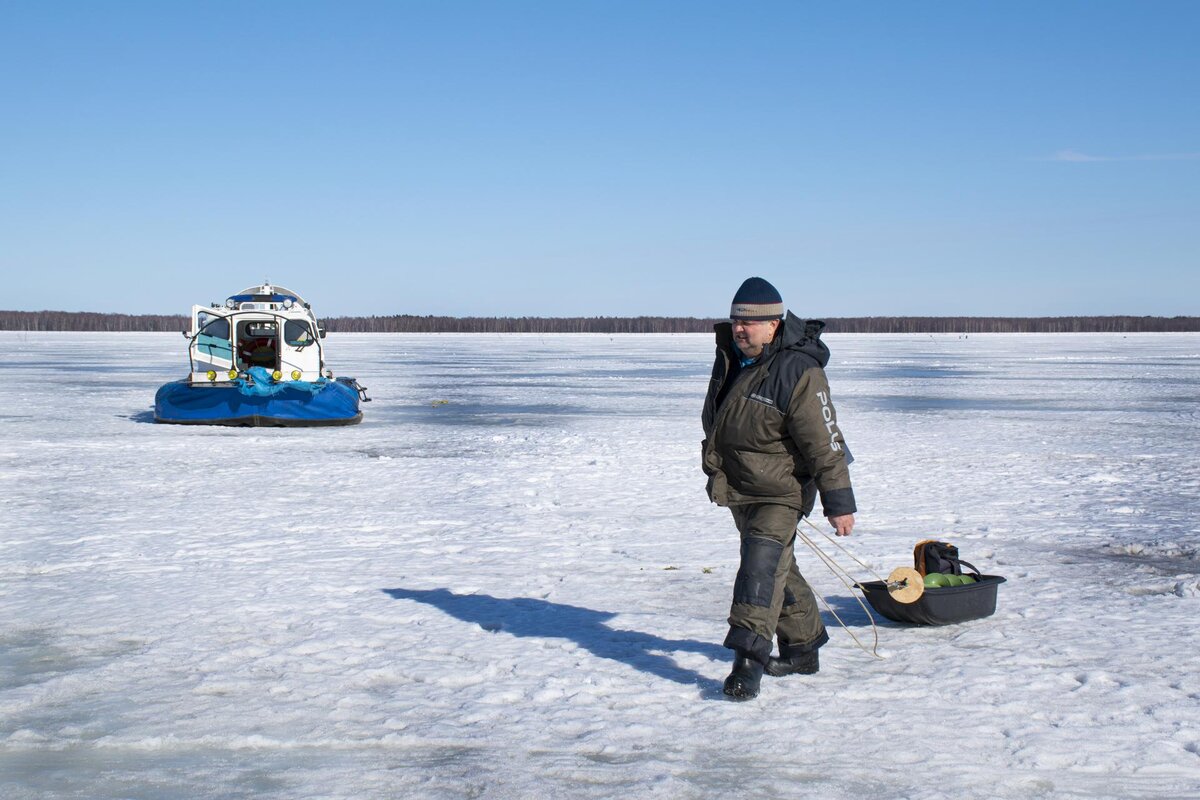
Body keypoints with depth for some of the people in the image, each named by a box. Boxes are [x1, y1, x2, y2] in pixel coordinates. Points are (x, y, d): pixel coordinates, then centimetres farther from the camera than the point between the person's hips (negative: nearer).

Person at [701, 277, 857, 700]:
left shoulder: (798, 372, -21)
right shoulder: (730, 356, 4)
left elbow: (824, 442, -21)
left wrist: (839, 503, -20)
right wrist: (715, 467, 28)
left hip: (780, 491, -8)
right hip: (738, 488, 8)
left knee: (761, 566, -18)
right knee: (779, 568, 17)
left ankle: (749, 661, -19)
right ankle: (802, 648, 31)